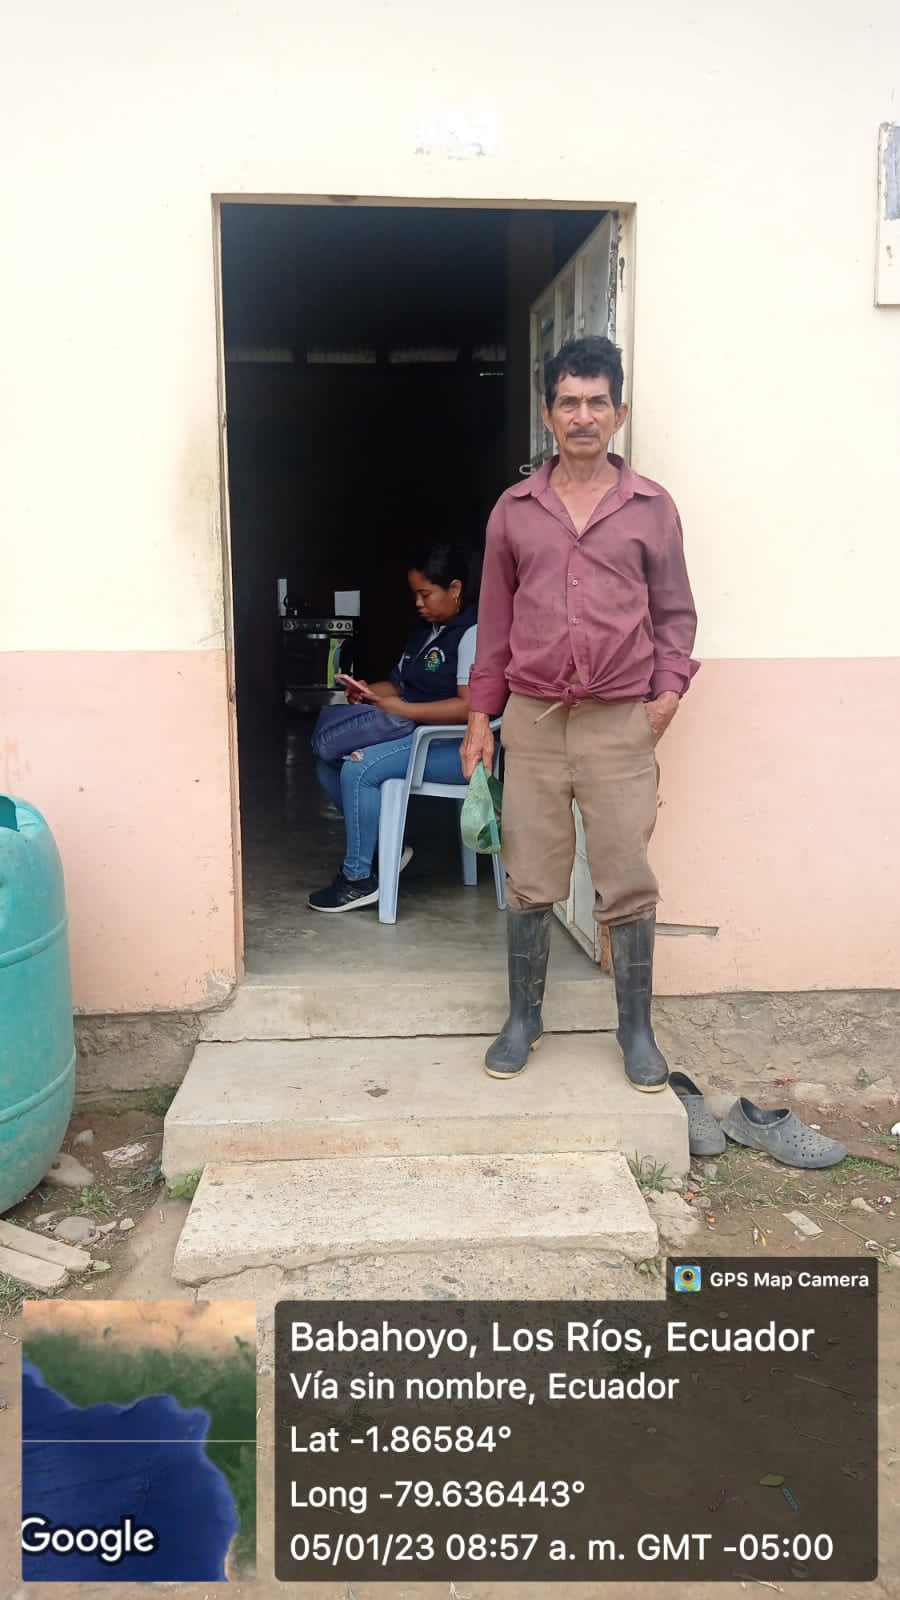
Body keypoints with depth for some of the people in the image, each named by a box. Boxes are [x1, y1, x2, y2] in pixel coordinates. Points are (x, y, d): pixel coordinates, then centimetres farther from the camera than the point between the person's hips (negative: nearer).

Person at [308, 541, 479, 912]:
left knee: (359, 769, -26)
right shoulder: (428, 630, 17)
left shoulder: (473, 632, -12)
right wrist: (369, 692, 1)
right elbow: (401, 685, 23)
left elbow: (470, 706, -23)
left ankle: (359, 879, -13)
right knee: (328, 764, -1)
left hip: (456, 746, -10)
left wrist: (399, 708, -21)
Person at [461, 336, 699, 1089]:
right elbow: (495, 619, 9)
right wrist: (480, 715, 7)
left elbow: (675, 611, 9)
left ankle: (637, 1029, 18)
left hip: (621, 723, -1)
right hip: (532, 720, 1)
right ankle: (523, 1019, 24)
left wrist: (670, 688, -5)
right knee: (530, 881, 8)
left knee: (627, 882, 3)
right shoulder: (514, 509, 7)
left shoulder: (652, 507, 3)